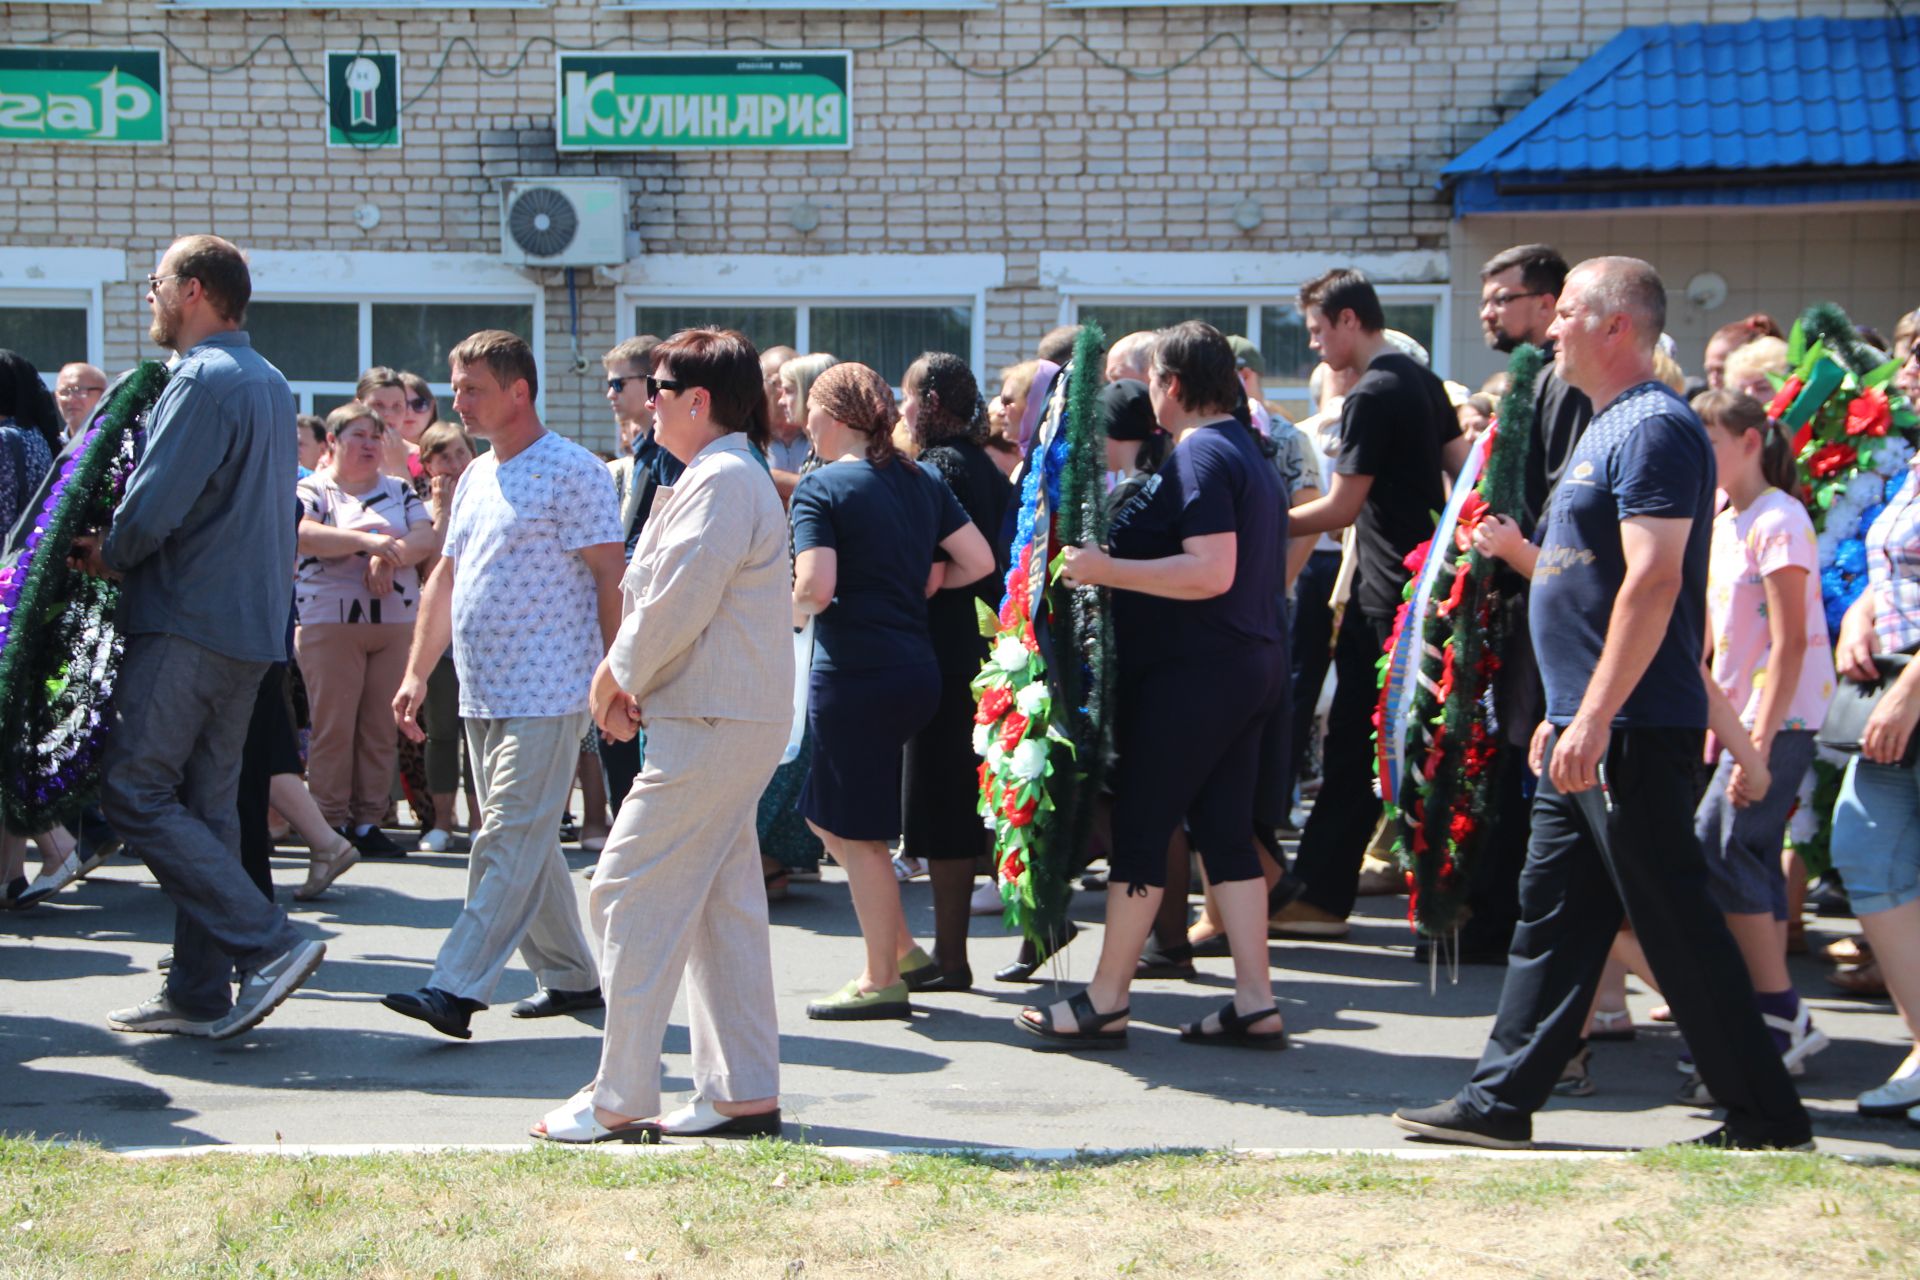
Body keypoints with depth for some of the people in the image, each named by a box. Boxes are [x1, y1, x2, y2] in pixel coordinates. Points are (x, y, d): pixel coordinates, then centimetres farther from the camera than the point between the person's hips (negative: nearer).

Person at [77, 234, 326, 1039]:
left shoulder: (201, 381, -14)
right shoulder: (271, 385, 17)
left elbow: (151, 510, -21)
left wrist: (104, 556, 0)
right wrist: (123, 551, 15)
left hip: (187, 622, -9)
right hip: (251, 622, 9)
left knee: (136, 792, -7)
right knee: (205, 804, 10)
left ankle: (268, 943, -13)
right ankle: (200, 992, 11)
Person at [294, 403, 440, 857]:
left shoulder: (399, 491, 17)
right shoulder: (313, 490, 5)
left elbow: (428, 538, 4)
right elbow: (303, 534, -15)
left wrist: (390, 555, -15)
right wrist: (366, 540, -24)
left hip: (396, 623, 4)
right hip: (330, 622, -3)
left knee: (382, 728, 1)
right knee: (333, 727, -6)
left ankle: (369, 820, 7)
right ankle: (331, 823, -1)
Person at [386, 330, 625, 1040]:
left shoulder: (572, 472, -9)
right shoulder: (475, 477, 17)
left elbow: (610, 577, -11)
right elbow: (445, 578, 21)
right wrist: (416, 673, 15)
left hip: (546, 694, -9)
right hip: (482, 694, 9)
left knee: (509, 844, -11)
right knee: (523, 843, 12)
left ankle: (457, 988, -16)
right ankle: (571, 976, 22)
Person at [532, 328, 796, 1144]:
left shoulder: (722, 480, -16)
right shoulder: (728, 476, 18)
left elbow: (677, 606, -21)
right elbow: (665, 596, 21)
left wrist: (616, 678, -6)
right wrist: (630, 681, 7)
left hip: (713, 724, -11)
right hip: (733, 719, 11)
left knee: (633, 891, -7)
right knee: (723, 902, 12)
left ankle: (620, 1100, -5)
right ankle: (744, 1093, 15)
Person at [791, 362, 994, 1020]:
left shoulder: (820, 488, -10)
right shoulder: (922, 483, 10)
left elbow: (816, 587, -20)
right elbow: (980, 561, 8)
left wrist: (792, 610, 1)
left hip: (853, 673, -8)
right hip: (916, 666, 8)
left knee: (858, 831, 3)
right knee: (828, 813, 22)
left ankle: (882, 982, 10)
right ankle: (901, 946, 22)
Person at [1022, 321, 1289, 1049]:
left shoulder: (1198, 455, -14)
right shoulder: (1247, 451, 17)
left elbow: (1212, 571, -24)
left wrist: (1108, 570, -22)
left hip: (1192, 668, -10)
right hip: (1251, 667, 10)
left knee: (1140, 826, -4)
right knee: (1225, 832, 9)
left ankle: (1105, 1004, -1)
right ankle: (1254, 1004, 8)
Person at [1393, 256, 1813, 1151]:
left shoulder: (1653, 429, -15)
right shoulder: (1610, 428, 17)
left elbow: (1653, 582, -23)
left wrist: (1594, 720, -26)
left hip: (1634, 733, -10)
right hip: (1589, 729, 10)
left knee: (1674, 922, -4)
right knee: (1550, 917, 11)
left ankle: (1767, 1116, 4)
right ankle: (1500, 1101, 16)